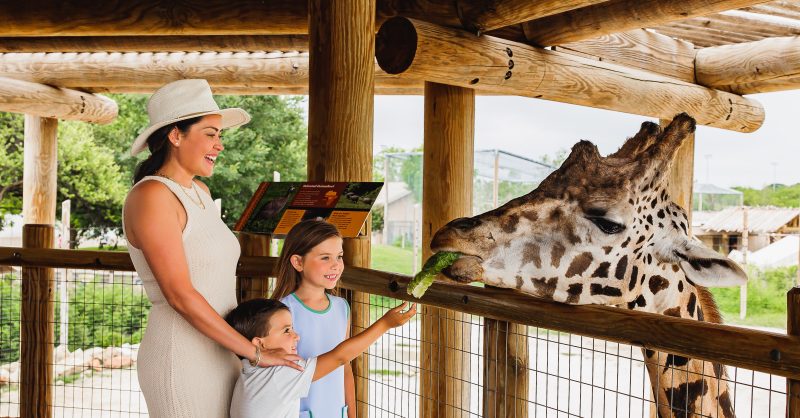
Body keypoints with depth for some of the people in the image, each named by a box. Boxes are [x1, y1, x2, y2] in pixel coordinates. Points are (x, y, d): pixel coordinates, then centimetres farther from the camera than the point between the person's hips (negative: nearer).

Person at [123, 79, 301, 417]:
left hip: (219, 355, 8)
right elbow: (179, 294, -20)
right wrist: (255, 352, -17)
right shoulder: (150, 196, -15)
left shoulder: (199, 191, 12)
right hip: (182, 360, -8)